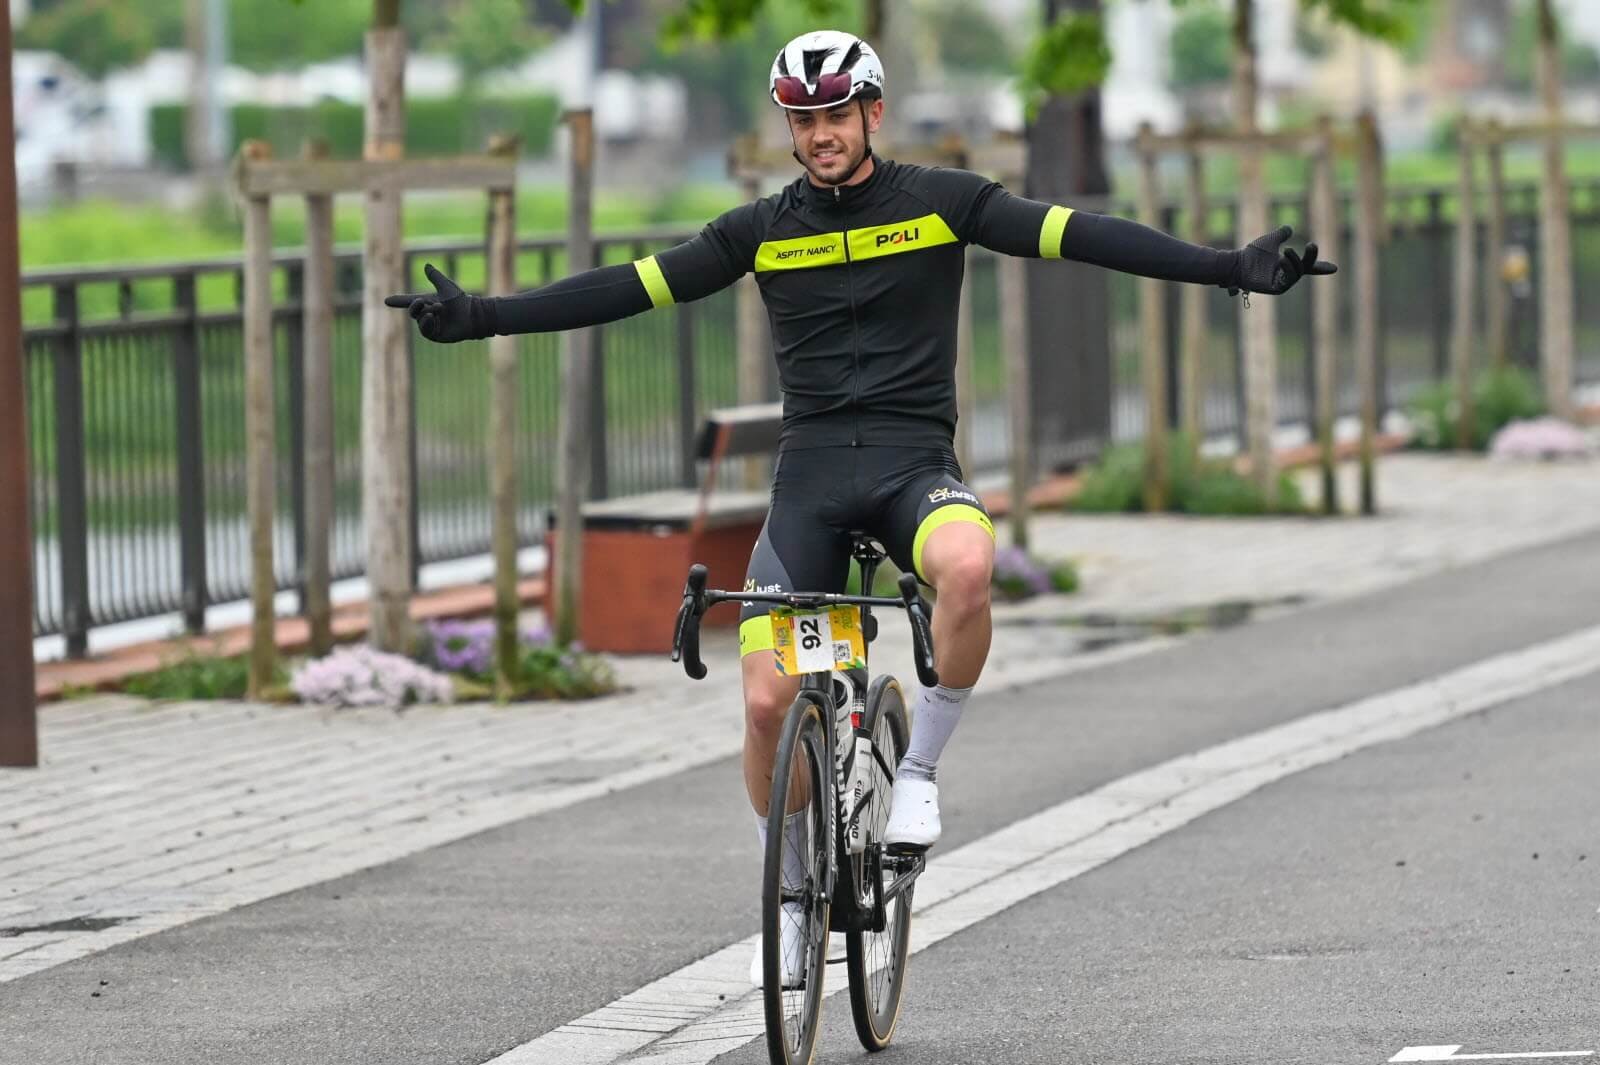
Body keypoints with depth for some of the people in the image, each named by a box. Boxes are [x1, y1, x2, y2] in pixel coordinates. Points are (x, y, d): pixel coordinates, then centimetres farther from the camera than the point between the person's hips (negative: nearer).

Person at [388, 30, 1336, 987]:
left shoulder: (939, 201, 2)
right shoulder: (766, 229, 8)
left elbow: (1078, 236, -6)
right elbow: (628, 289, 8)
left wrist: (1228, 267, -16)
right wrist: (481, 317, 3)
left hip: (916, 464, -2)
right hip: (811, 475, 2)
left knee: (967, 567, -37)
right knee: (770, 702, -10)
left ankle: (920, 767, -15)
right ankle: (794, 893, 13)